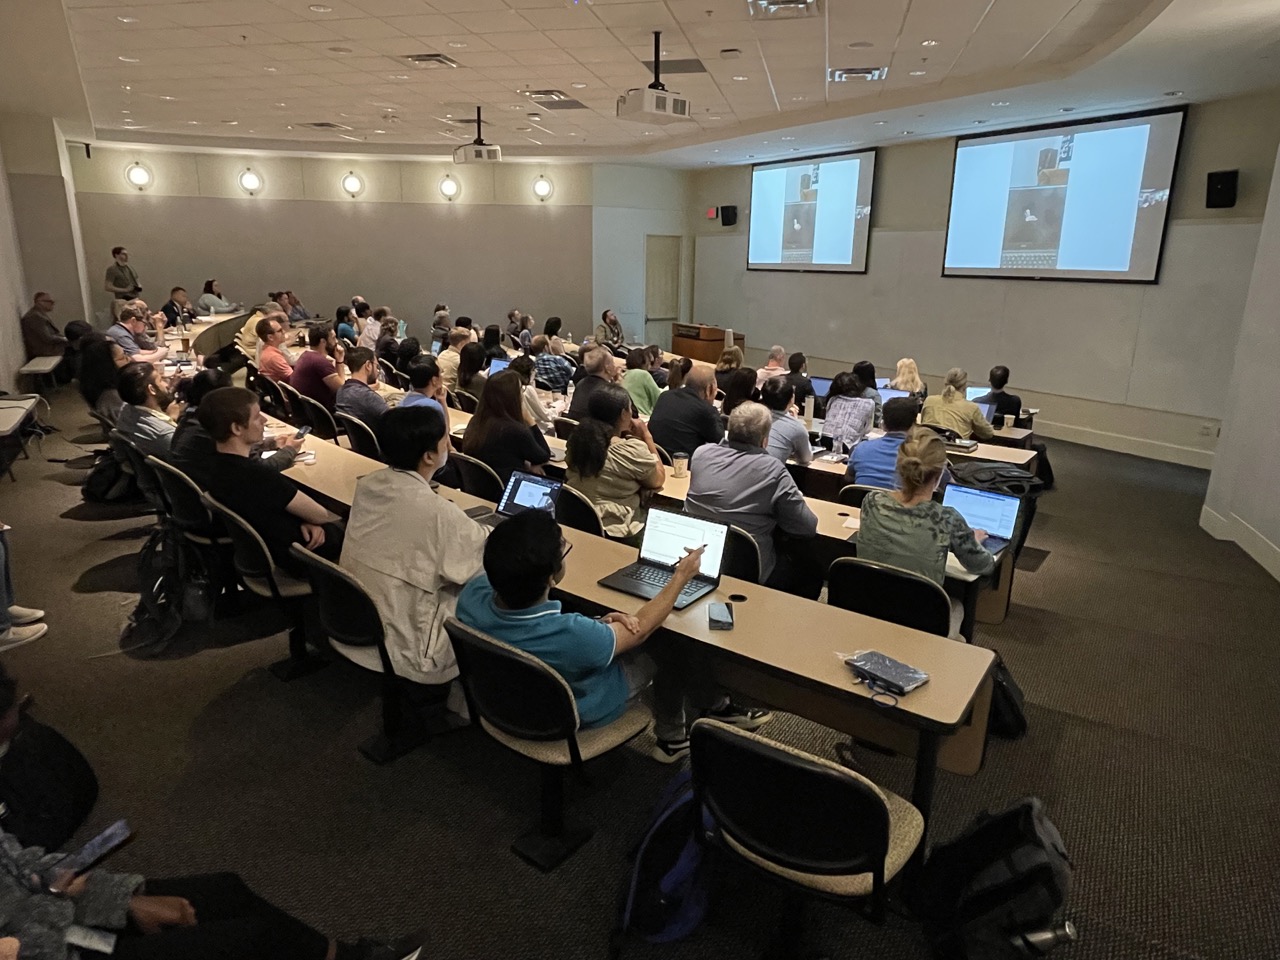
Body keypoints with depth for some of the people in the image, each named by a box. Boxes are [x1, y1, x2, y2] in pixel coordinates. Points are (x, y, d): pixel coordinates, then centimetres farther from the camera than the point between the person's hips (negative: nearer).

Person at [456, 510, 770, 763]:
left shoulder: (473, 593, -26)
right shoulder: (570, 635, -42)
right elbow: (642, 629, -21)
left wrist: (598, 622, -13)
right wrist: (681, 576, -7)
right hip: (573, 714, -5)